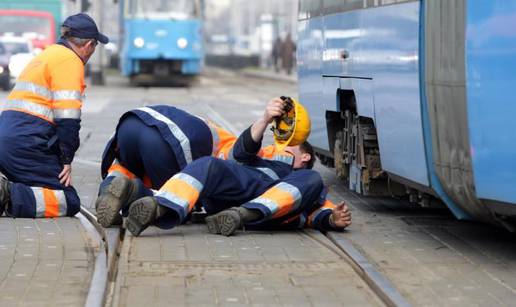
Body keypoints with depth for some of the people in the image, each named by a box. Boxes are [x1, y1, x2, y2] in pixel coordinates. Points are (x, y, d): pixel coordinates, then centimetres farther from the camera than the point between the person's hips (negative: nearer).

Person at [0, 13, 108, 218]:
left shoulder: (46, 55, 26)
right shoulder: (70, 61, -4)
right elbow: (67, 116, -13)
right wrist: (67, 160, -7)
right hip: (27, 144, -9)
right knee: (69, 202, -8)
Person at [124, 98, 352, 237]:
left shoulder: (305, 180, 42)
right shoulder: (265, 164, 46)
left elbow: (318, 214, 19)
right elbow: (243, 151, 22)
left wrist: (333, 220, -7)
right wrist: (265, 120, 3)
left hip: (271, 209, -1)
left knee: (313, 180, -26)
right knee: (208, 165, -28)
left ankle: (241, 214, -45)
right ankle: (157, 208, -57)